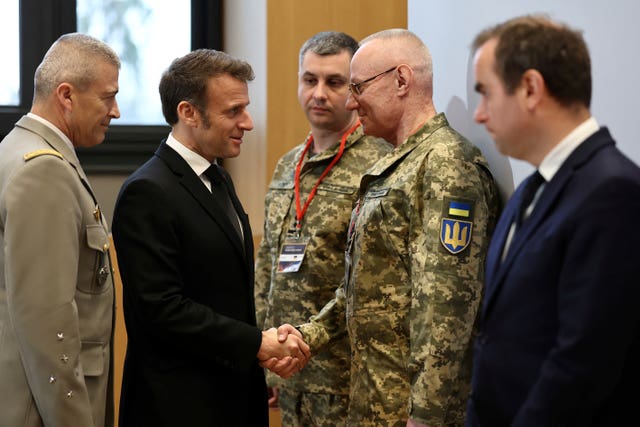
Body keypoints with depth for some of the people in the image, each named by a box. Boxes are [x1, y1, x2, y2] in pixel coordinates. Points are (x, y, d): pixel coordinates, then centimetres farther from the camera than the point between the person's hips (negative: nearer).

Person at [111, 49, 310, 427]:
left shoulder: (218, 179, 13)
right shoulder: (148, 193, -16)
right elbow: (162, 307, -21)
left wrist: (269, 340, 0)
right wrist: (257, 343, -17)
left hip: (236, 393, 8)